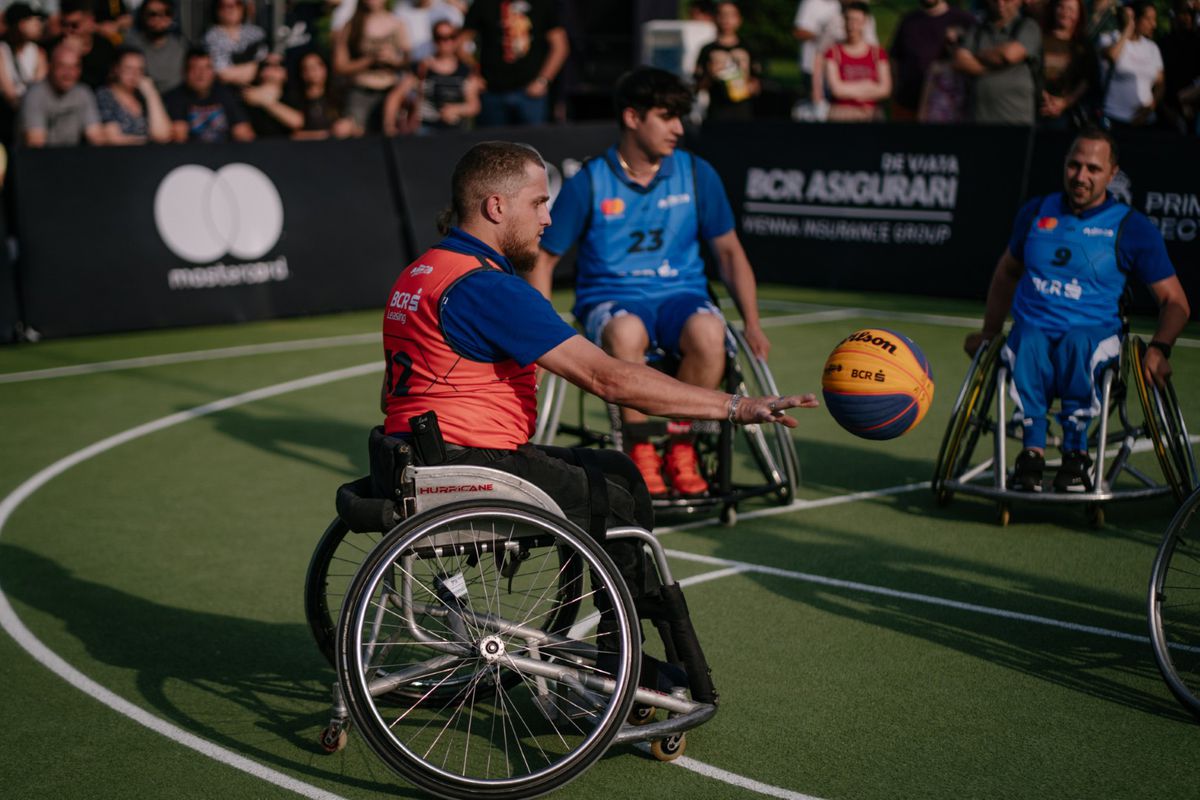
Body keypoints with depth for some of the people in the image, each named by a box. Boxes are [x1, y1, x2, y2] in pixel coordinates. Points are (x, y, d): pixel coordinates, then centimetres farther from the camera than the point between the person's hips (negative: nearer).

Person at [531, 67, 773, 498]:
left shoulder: (697, 174, 6)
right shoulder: (589, 183, -1)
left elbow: (729, 252, 12)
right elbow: (544, 257, 5)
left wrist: (752, 323, 2)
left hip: (682, 293, 2)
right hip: (610, 298, -2)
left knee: (708, 332, -35)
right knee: (626, 333, -40)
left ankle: (680, 447, -14)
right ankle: (640, 450, -19)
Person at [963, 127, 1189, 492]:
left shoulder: (1132, 228, 4)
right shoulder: (1036, 212, 13)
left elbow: (1175, 302, 5)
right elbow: (1007, 271, 31)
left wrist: (1159, 348, -13)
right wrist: (989, 331, 24)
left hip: (1096, 335, -2)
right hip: (1033, 330, 2)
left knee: (1077, 341, -39)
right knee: (1029, 342, -36)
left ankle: (1075, 452, -30)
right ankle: (1032, 449, -32)